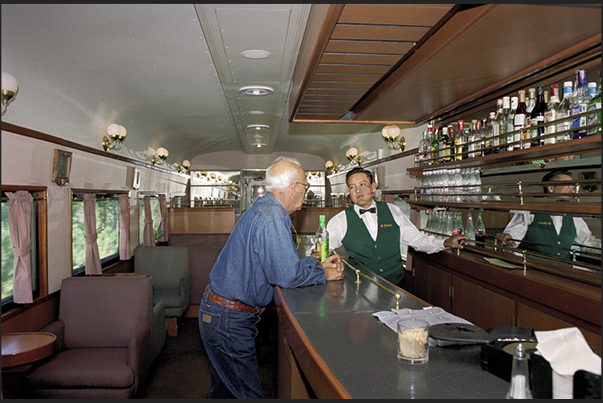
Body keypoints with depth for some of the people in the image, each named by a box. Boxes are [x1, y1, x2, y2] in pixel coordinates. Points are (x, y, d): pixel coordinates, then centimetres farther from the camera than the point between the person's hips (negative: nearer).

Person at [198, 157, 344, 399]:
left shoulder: (264, 208, 9)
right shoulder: (272, 218, -24)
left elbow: (280, 261, 17)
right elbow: (287, 275, -25)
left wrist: (318, 265, 15)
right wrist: (325, 275, -9)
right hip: (229, 321, -10)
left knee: (223, 388, 23)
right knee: (249, 394, 3)